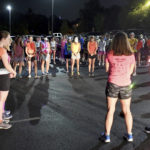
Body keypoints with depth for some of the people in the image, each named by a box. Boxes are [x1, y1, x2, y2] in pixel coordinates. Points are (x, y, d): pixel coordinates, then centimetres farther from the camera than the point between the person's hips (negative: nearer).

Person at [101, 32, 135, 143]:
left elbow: (107, 70, 2)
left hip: (112, 84, -1)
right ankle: (129, 135, 27)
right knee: (127, 111, 16)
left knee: (110, 110, 9)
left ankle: (107, 136, 17)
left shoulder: (110, 55, -7)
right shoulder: (131, 55, -6)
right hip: (126, 85, 1)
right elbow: (130, 71, 1)